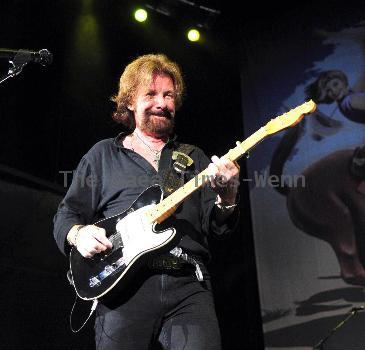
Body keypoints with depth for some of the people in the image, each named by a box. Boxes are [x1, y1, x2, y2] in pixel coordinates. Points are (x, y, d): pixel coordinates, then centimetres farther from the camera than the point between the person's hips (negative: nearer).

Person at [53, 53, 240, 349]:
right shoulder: (103, 154, 14)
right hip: (123, 284, -1)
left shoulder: (194, 157, 18)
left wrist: (226, 195, -10)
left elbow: (217, 226, 11)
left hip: (189, 284, 1)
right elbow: (66, 214, 13)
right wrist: (78, 233, -9)